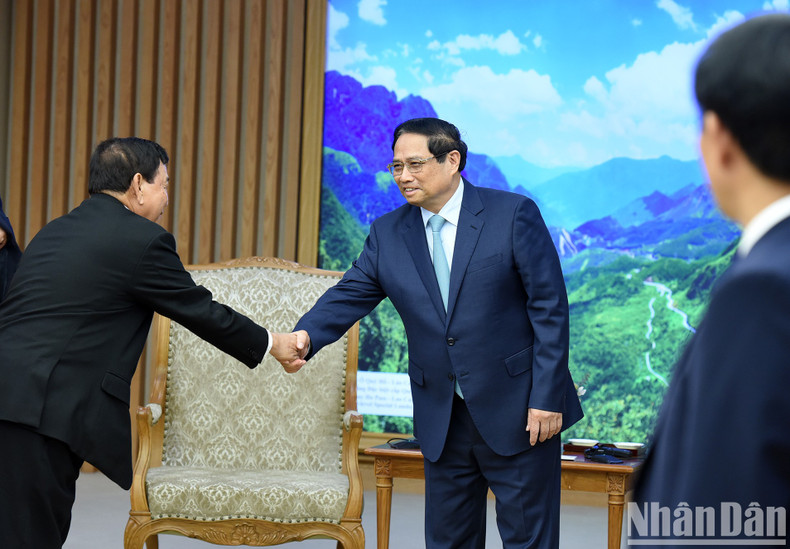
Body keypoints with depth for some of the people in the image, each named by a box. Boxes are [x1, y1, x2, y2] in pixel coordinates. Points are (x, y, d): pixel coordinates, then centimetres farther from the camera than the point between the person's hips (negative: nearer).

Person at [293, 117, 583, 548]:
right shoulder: (388, 233, 6)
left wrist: (546, 398, -14)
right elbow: (349, 297, 0)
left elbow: (549, 307, -9)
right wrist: (305, 336, -22)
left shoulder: (513, 214, -7)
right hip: (442, 421, 4)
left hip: (517, 413, -4)